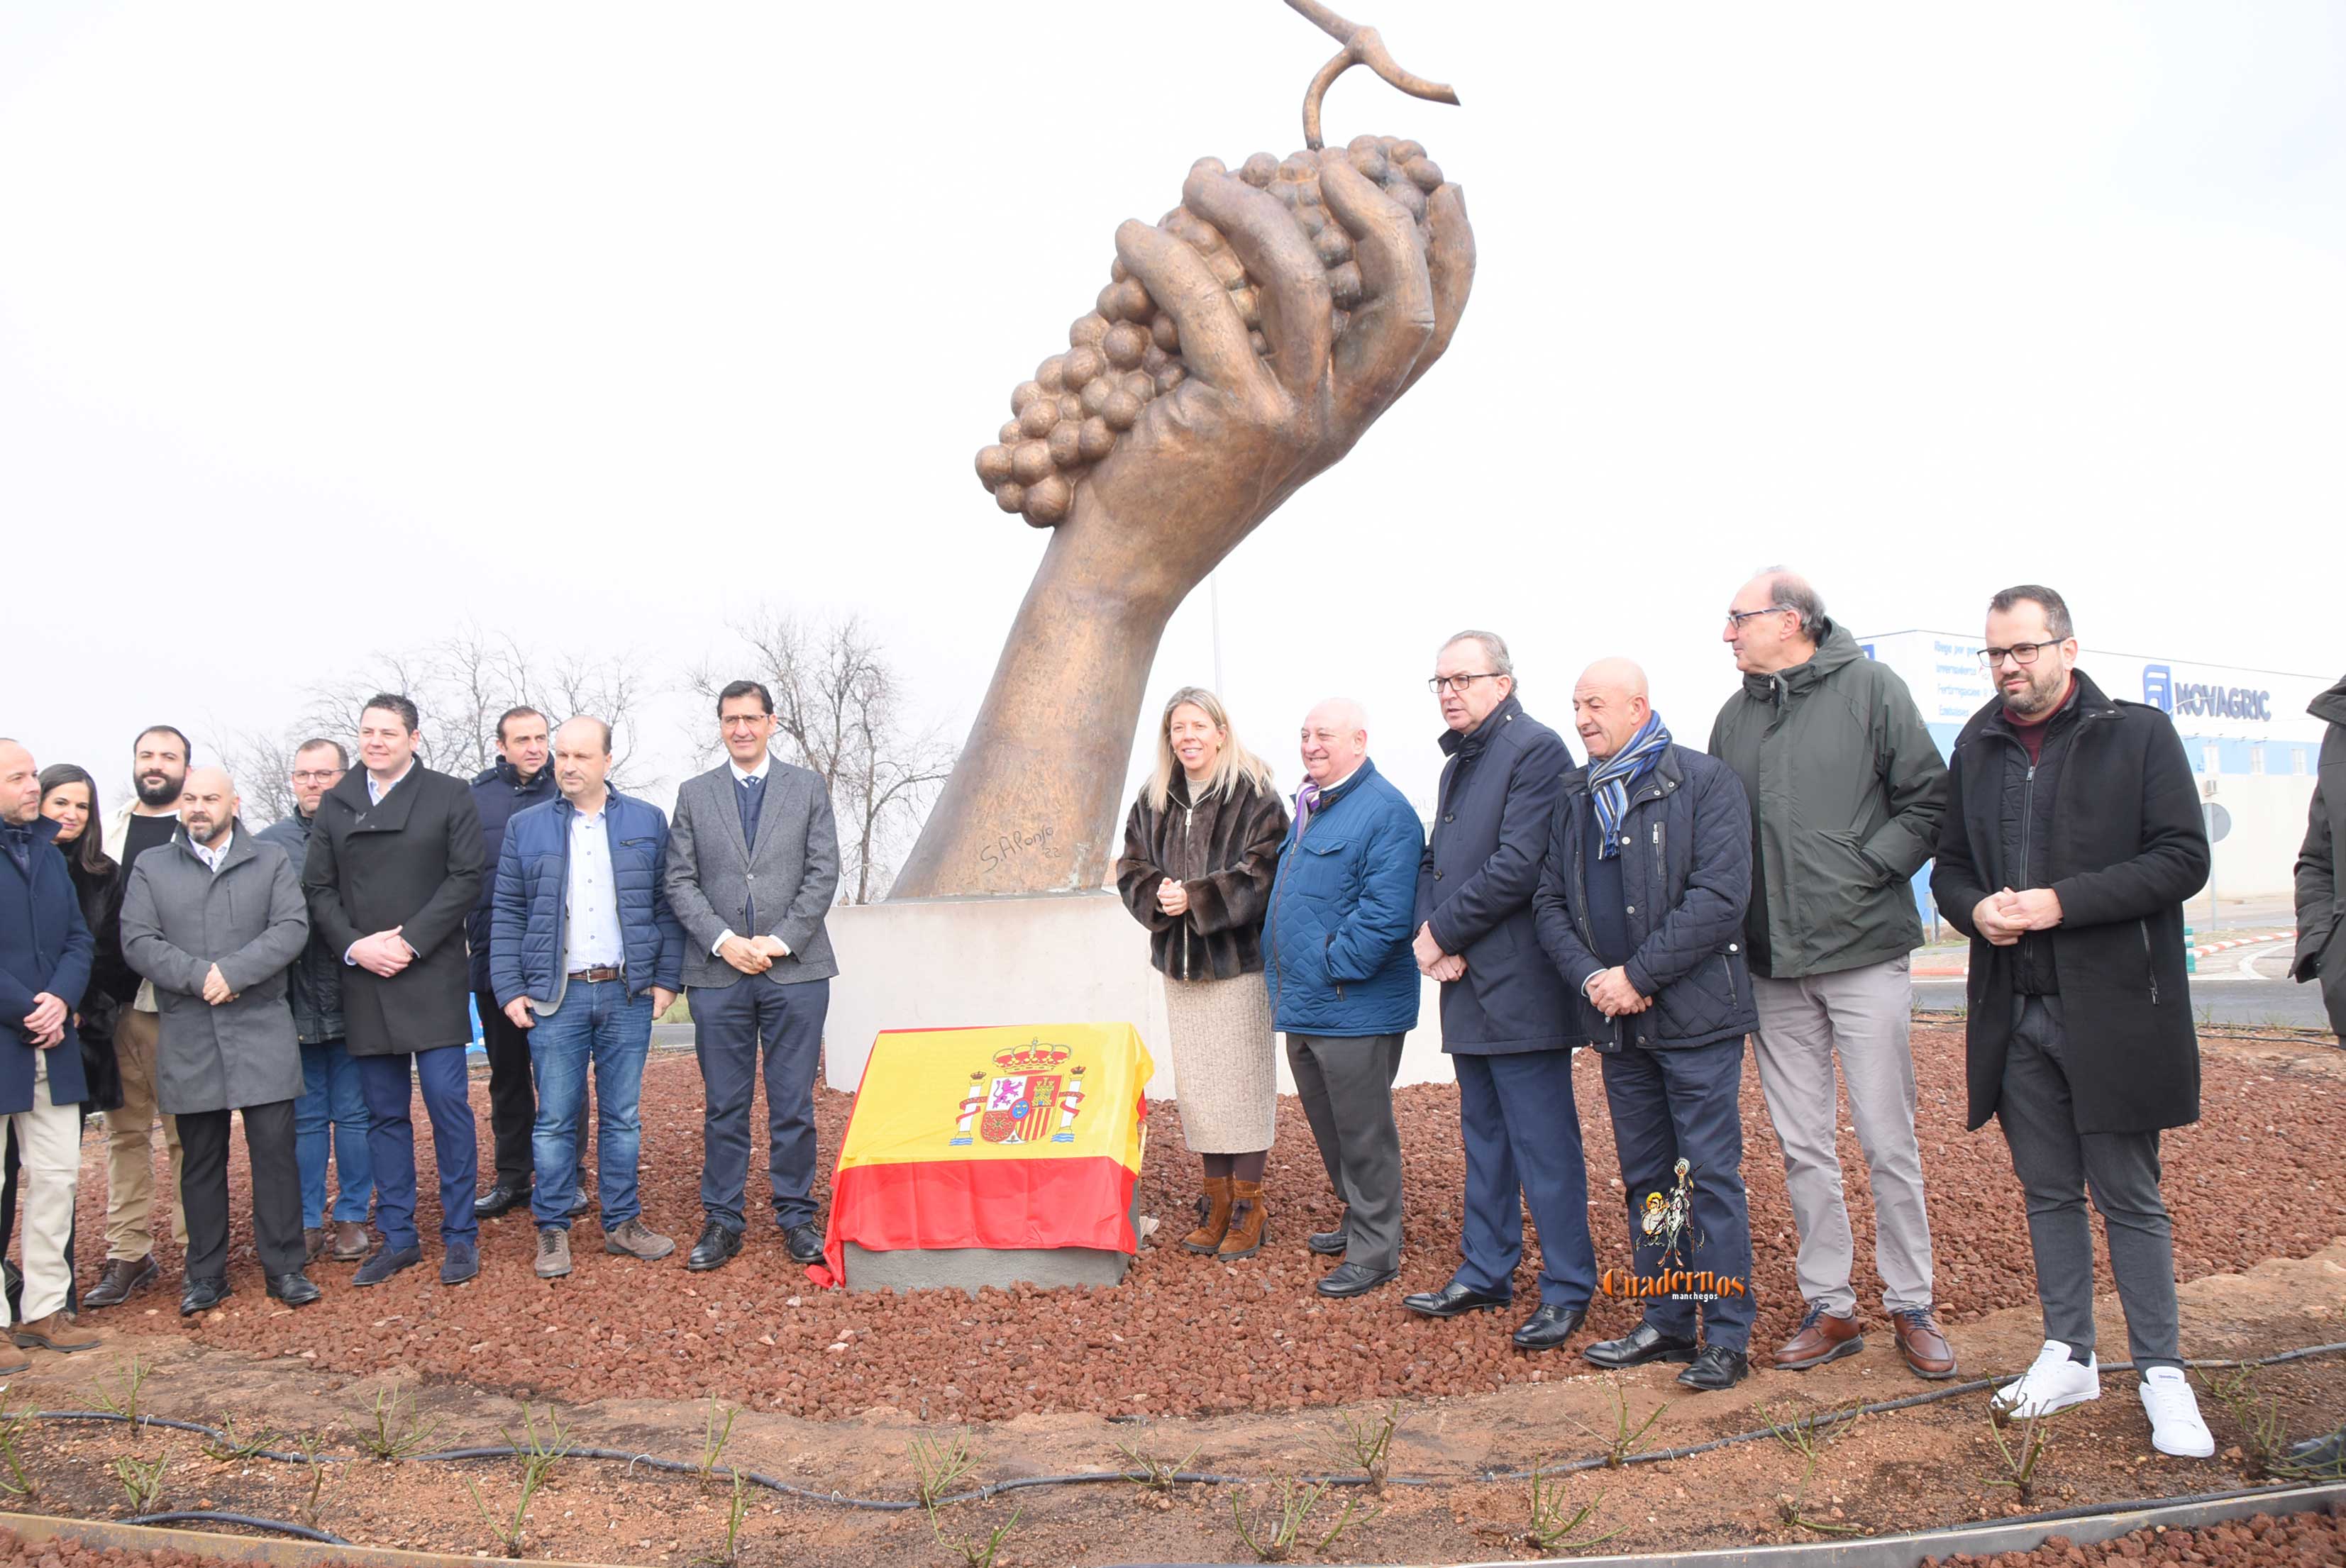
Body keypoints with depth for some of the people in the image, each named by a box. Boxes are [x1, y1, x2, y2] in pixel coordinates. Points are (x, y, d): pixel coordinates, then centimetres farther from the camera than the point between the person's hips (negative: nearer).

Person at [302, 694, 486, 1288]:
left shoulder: (450, 796, 2)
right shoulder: (335, 804, 11)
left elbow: (465, 877, -5)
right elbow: (318, 889, 8)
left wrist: (411, 942, -13)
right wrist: (355, 946, -8)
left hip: (432, 974, -3)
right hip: (364, 979, 3)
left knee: (447, 1101, -5)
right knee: (384, 1112, 8)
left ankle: (460, 1235, 5)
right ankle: (397, 1237, 17)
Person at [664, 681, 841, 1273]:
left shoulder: (808, 788, 8)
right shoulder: (694, 795, 11)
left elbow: (824, 874, 2)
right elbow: (679, 882, 5)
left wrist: (779, 941, -8)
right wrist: (723, 940, -9)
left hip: (795, 970, -1)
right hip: (717, 974, 1)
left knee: (793, 1105, 3)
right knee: (724, 1107, 5)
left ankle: (796, 1215, 13)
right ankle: (721, 1220, 13)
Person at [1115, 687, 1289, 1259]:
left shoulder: (1255, 796, -8)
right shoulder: (1153, 800, 9)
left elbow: (1262, 875, -14)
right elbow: (1132, 869, 9)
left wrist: (1196, 898, -20)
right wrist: (1158, 895, -12)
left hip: (1239, 960, -5)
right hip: (1179, 961, 5)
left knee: (1244, 1084, -1)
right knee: (1196, 1084, 9)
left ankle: (1249, 1207, 9)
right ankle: (1217, 1202, 20)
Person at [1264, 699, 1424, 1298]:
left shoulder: (1385, 813, -16)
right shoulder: (1309, 807, 15)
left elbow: (1385, 913, -24)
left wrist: (1333, 967, -19)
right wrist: (1285, 979, 17)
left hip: (1353, 1008, -9)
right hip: (1303, 1004, 9)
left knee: (1363, 1135, 2)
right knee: (1329, 1128, 20)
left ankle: (1375, 1252, 13)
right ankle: (1358, 1220, 36)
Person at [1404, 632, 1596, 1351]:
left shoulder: (1535, 749, -12)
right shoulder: (1457, 764, 18)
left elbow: (1517, 867, -20)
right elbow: (1436, 862, 17)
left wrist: (1442, 931, -12)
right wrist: (1431, 933, -2)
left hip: (1520, 988, -9)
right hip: (1469, 988, 9)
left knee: (1544, 1145, -2)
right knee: (1484, 1138, 17)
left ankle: (1567, 1290, 8)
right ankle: (1484, 1275, 27)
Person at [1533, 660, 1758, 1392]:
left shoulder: (1704, 782, -7)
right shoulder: (1574, 798, 12)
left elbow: (1719, 897, -16)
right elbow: (1550, 902, 10)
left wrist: (1637, 975, -17)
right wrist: (1590, 977, -8)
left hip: (1695, 1015, -6)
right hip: (1617, 1025, 6)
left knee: (1711, 1175, -1)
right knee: (1644, 1179, 13)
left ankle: (1727, 1335, 8)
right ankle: (1665, 1322, 24)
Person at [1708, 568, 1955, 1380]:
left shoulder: (1870, 687, -3)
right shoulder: (1735, 716, 11)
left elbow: (1928, 798, -4)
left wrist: (1867, 870, -12)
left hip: (1864, 953, -4)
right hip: (1774, 964, 4)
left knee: (1888, 1142, 1)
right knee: (1803, 1147, 9)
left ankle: (1912, 1306, 15)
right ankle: (1830, 1307, 20)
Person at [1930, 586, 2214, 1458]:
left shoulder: (2139, 734, -4)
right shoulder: (1977, 748, 10)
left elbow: (2184, 860, -10)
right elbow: (1949, 866, 17)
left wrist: (2062, 903, -18)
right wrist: (1975, 910, -6)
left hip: (2112, 1009, -4)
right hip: (2015, 1011, 4)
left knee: (2129, 1198, 3)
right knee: (2048, 1190, 12)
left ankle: (2162, 1372, 15)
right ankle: (2069, 1356, 24)